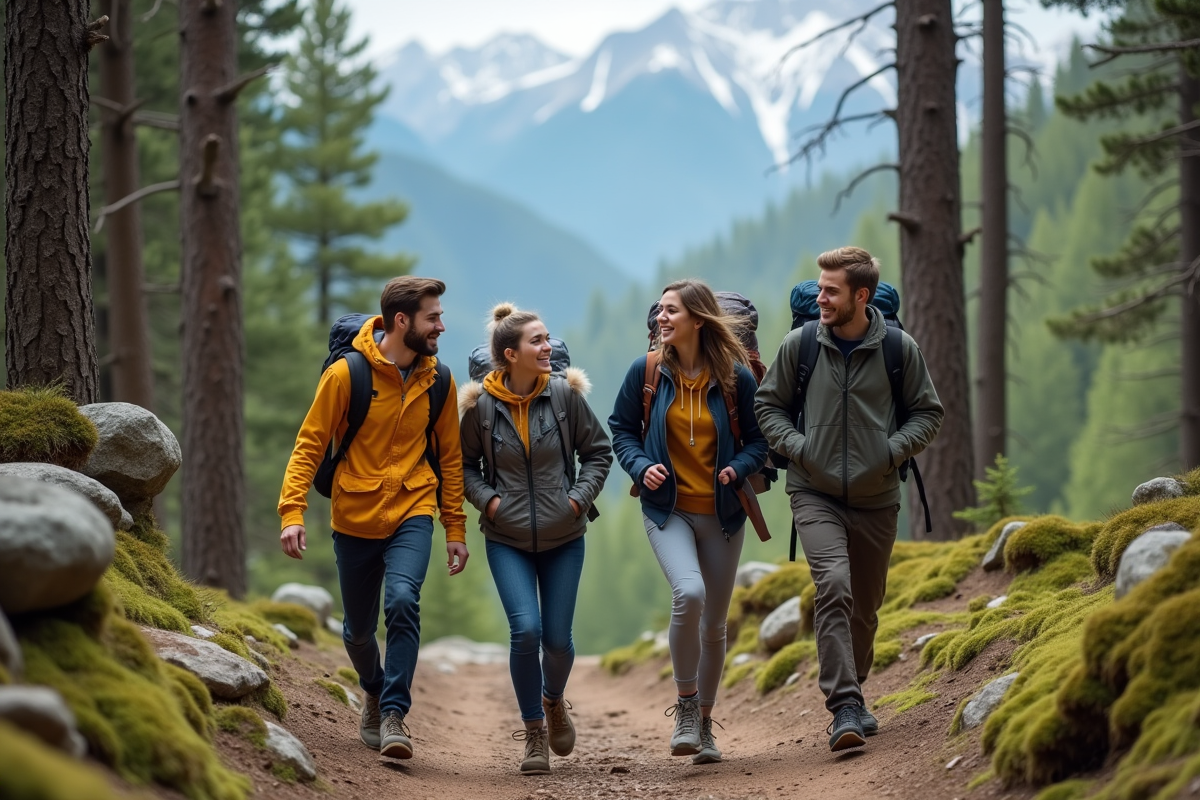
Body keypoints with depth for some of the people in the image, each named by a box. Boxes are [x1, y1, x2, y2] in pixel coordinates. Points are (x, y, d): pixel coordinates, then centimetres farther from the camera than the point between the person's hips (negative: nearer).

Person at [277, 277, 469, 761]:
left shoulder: (438, 382, 0)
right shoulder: (347, 374, -11)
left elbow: (449, 457, 9)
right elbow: (309, 445, -8)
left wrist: (455, 529, 7)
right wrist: (292, 512, -18)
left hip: (412, 512, 1)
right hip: (355, 518, -1)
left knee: (403, 601, -25)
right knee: (358, 628, 12)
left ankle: (394, 713, -17)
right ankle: (374, 691, 43)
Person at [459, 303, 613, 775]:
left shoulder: (565, 394, -6)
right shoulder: (481, 405, -8)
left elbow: (598, 451, 5)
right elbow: (464, 463, 7)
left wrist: (579, 497, -5)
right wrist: (486, 499, -8)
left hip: (563, 538, 1)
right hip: (507, 540, -1)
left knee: (557, 637, 2)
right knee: (525, 630, -15)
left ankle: (554, 700, 38)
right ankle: (534, 733, 3)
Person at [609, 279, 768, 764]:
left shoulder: (735, 377, -4)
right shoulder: (647, 371, -3)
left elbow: (759, 437, 6)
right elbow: (621, 429, 7)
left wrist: (739, 468, -14)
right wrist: (641, 467, -10)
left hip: (721, 514, 2)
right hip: (668, 510, -2)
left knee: (713, 623, 10)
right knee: (688, 593, -27)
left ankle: (704, 722, 29)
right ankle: (685, 705, -9)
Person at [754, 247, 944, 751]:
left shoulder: (899, 349, -4)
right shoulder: (799, 345, -4)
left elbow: (928, 413, 6)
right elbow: (768, 404, 8)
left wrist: (894, 449, -9)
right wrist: (795, 445, -7)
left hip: (876, 497, 2)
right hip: (815, 494, -2)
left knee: (866, 605, 13)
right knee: (833, 586, -22)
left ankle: (851, 692, 36)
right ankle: (844, 708, -25)